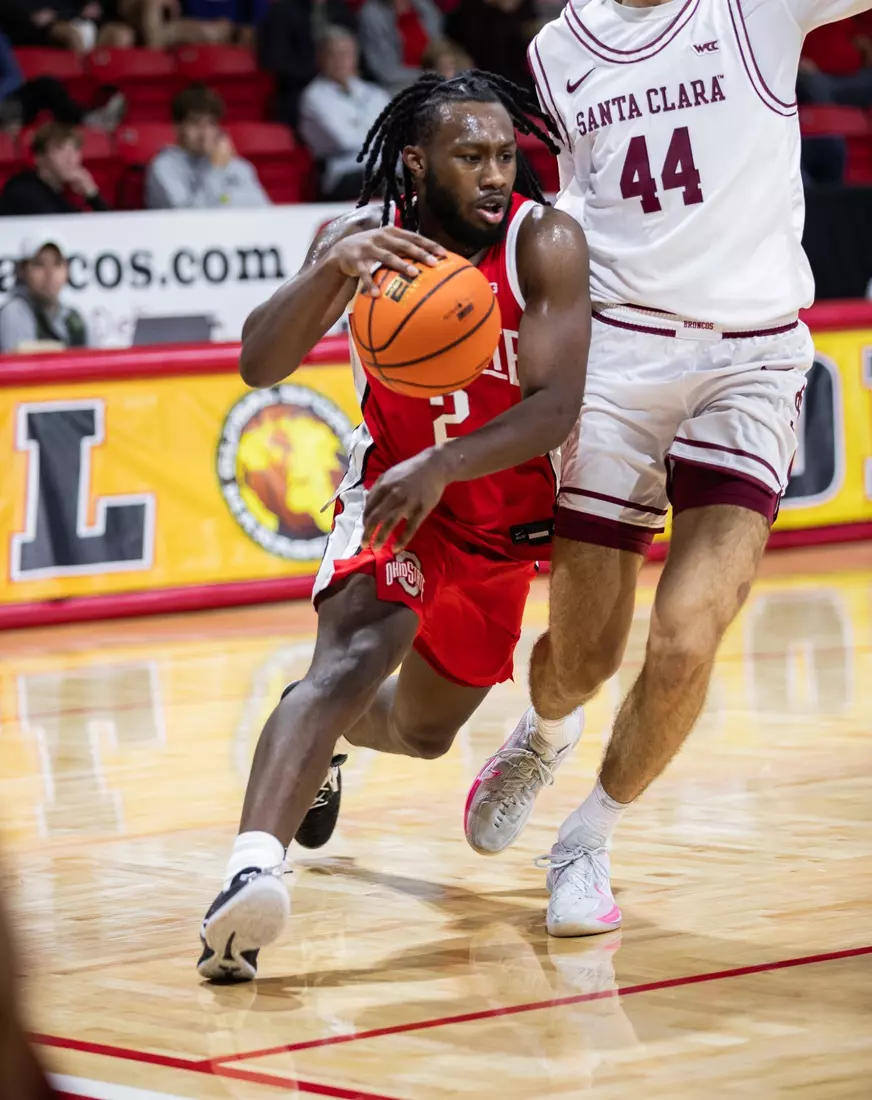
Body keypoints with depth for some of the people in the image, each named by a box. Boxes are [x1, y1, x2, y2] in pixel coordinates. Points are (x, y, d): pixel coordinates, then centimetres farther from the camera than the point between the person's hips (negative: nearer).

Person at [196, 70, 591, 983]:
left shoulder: (544, 242, -23)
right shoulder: (364, 234, -16)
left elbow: (556, 407, -32)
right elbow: (259, 365, -26)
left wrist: (442, 466, -47)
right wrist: (334, 269, -44)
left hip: (508, 510, 2)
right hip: (394, 487, -2)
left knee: (422, 730, 18)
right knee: (355, 649, -32)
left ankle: (318, 741, 54)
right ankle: (252, 867, -47)